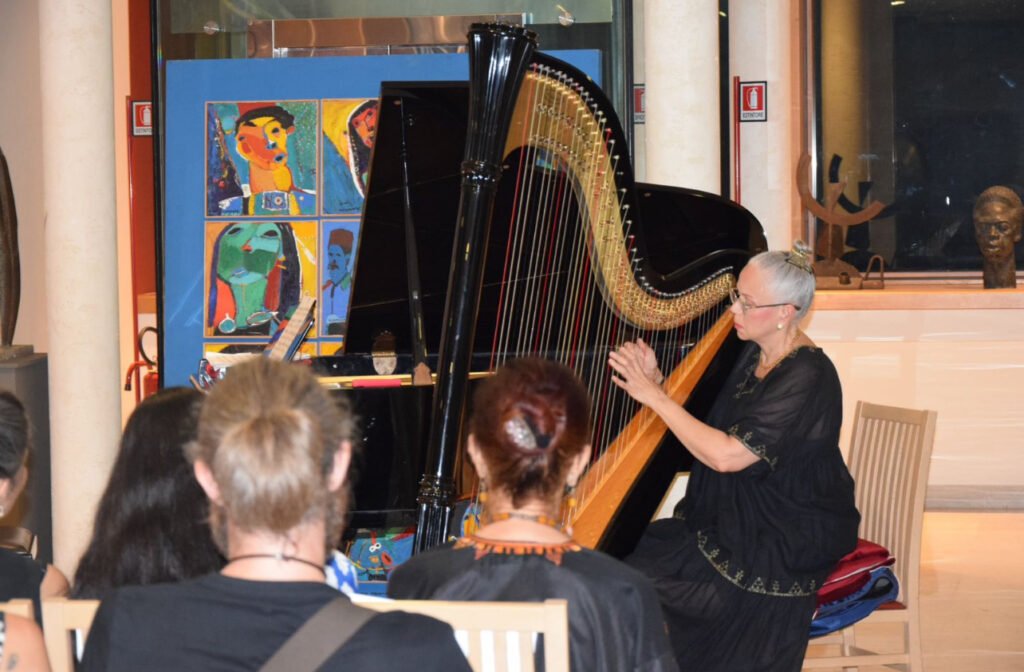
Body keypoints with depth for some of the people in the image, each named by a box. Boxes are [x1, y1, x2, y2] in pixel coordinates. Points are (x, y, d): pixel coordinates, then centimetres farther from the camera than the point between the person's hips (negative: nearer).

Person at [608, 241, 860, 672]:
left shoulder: (806, 378, -21)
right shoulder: (751, 354, 7)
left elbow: (726, 455, -25)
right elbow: (702, 422, 11)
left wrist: (655, 397, -21)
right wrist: (657, 383, -6)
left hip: (788, 546, -8)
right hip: (741, 519, 9)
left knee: (639, 573, -17)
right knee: (624, 546, -6)